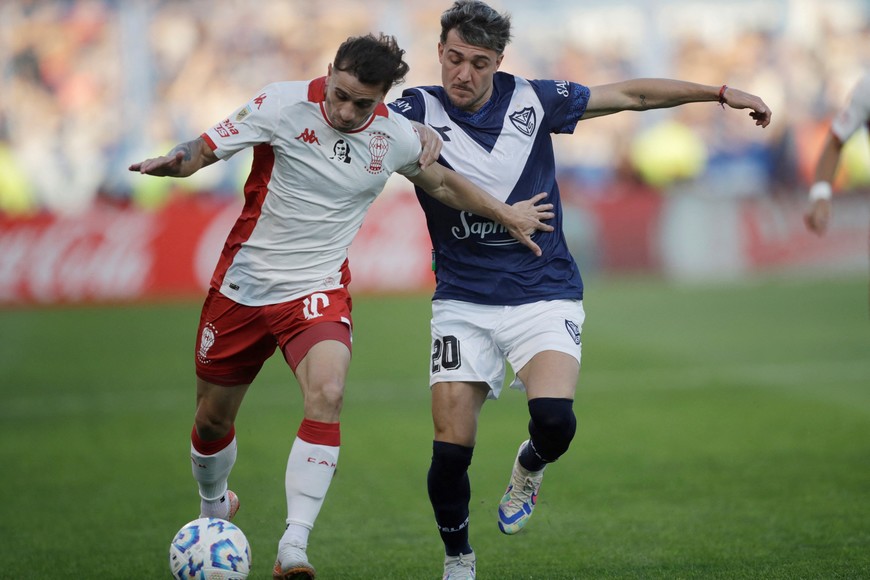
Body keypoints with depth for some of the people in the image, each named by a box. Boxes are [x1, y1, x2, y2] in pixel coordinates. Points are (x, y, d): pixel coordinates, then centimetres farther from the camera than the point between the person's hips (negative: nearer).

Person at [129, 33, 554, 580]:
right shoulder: (283, 106, -15)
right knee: (213, 417, 11)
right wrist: (172, 162, -35)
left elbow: (442, 182, 14)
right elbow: (205, 149, -13)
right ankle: (214, 507, 45)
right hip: (242, 286, 0)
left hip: (318, 291, 0)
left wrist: (505, 214, 21)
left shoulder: (396, 136, -6)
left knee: (327, 395, -27)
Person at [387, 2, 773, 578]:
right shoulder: (419, 110, -6)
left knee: (554, 419, -24)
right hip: (462, 303, 0)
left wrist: (721, 93, 12)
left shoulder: (533, 100, 0)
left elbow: (631, 95, 11)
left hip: (544, 296, 0)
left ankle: (530, 467, 12)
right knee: (451, 449, -8)